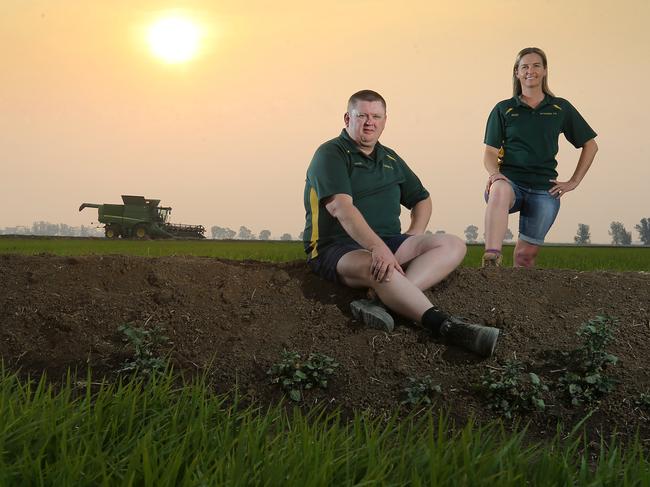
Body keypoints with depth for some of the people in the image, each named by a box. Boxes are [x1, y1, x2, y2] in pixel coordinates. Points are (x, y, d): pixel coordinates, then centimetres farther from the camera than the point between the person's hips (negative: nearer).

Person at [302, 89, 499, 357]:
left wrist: (414, 237, 8)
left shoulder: (390, 159, 20)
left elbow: (422, 199, 30)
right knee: (378, 267, -41)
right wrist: (378, 248, -34)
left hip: (387, 243, 7)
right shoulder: (330, 154, -4)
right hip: (337, 247, -7)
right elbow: (341, 207, -21)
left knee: (452, 245, -13)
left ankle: (380, 301, -36)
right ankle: (447, 327, -46)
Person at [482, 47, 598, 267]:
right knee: (500, 191, -39)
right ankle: (491, 260, -57)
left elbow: (590, 145, 19)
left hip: (544, 189, 2)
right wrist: (494, 173, -16)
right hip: (509, 180, -2)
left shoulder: (561, 108, 13)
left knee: (526, 253, -3)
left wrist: (574, 182, 11)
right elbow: (490, 152, 5)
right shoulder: (504, 109, 12)